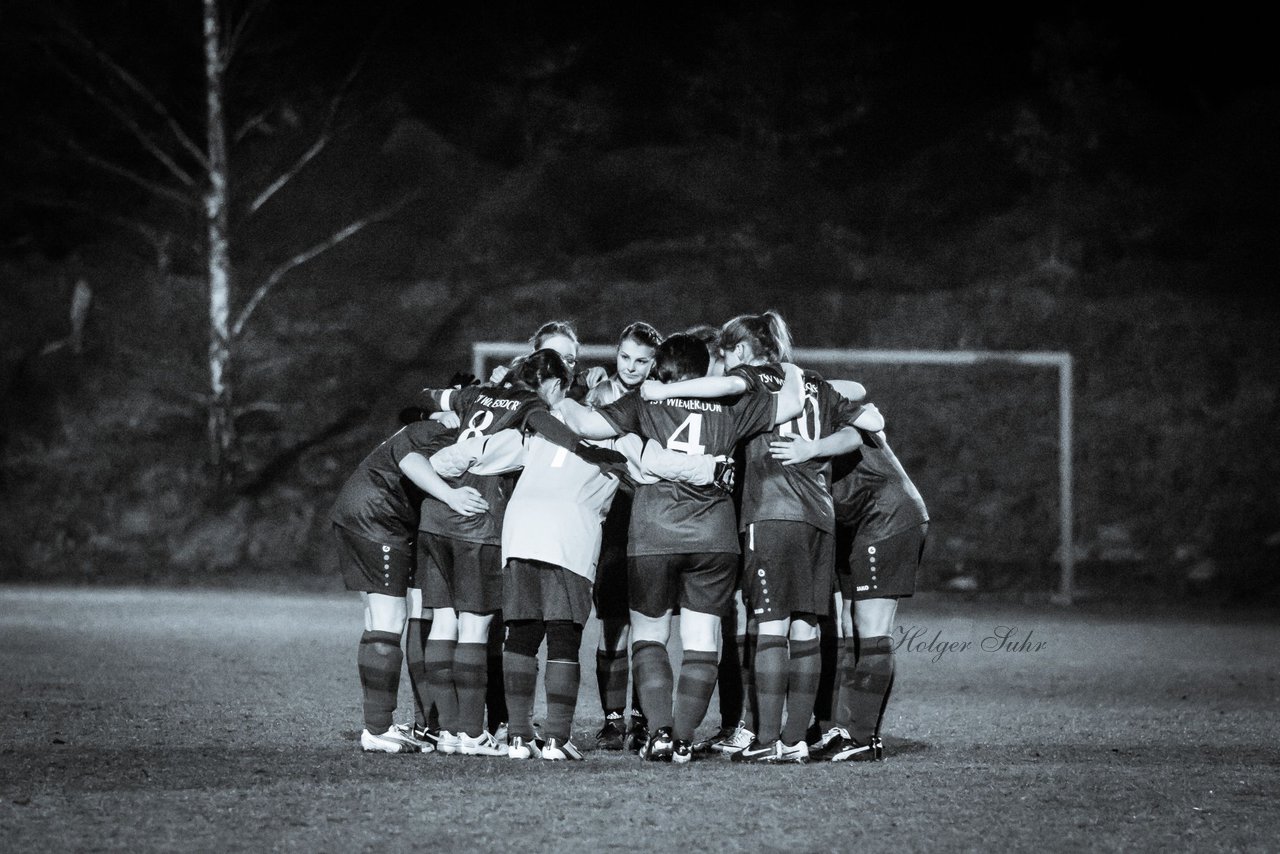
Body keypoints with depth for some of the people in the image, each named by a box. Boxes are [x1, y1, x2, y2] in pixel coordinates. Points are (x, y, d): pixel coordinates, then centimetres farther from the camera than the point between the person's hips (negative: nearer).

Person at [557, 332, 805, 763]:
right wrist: (792, 373, 33)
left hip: (652, 535, -1)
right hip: (715, 537, 1)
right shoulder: (730, 407, 9)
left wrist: (561, 401, 13)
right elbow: (791, 404, 12)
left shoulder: (644, 403, 3)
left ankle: (659, 732, -2)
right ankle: (683, 740, 2)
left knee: (648, 634, 12)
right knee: (701, 640, 8)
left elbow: (588, 424, -6)